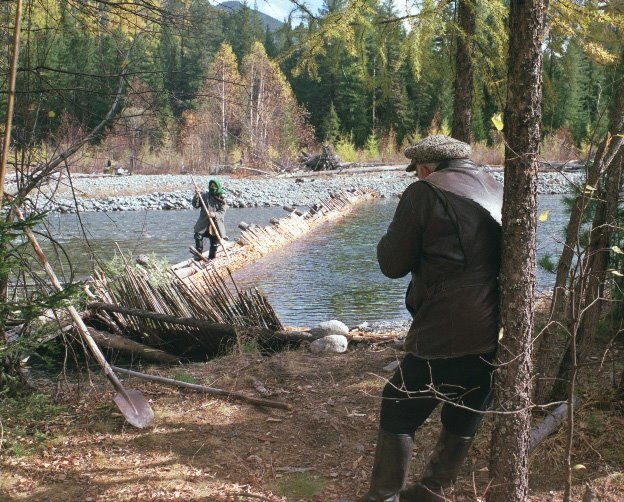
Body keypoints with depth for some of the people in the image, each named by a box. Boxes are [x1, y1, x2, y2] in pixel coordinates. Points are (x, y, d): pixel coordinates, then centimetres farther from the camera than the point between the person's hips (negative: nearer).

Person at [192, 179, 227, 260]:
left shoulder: (221, 199, 1)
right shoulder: (204, 195, 4)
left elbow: (222, 212, -6)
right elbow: (195, 205, 1)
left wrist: (215, 214, -25)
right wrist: (197, 196, -16)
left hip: (216, 224, 0)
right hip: (204, 223, 0)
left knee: (214, 243, 5)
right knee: (198, 236, -21)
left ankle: (211, 258, 20)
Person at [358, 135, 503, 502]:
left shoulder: (425, 193, -6)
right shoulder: (499, 192, 15)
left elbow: (393, 264, -5)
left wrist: (407, 238, 14)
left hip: (446, 334, -7)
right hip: (498, 333, 7)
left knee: (399, 412, 7)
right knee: (465, 418, 20)